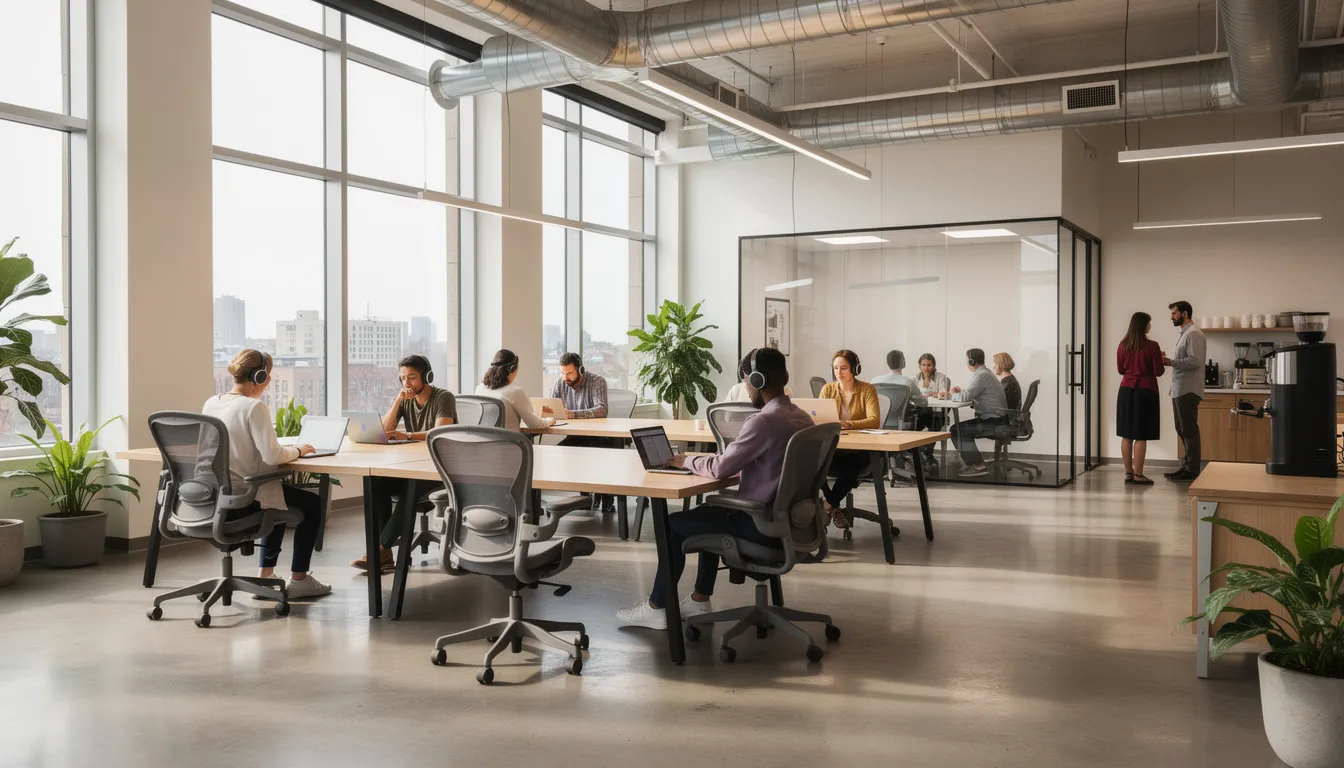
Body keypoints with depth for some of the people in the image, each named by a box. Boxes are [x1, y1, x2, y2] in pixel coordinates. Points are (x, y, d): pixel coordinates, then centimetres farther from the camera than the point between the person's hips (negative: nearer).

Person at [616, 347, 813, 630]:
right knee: (709, 511, 29)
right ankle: (700, 600, 31)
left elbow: (721, 468, -21)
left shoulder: (764, 420, -23)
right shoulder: (802, 418, 6)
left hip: (761, 523, -9)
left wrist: (687, 461, -2)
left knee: (674, 523, 7)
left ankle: (655, 608, 18)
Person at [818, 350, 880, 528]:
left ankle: (829, 506, -8)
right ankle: (834, 506, -8)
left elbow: (875, 421, -17)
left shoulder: (867, 389, -4)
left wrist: (848, 424, -34)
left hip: (858, 450, -3)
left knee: (850, 467, -36)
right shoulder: (827, 389, 6)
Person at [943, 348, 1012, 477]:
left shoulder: (981, 375, -18)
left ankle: (978, 465, -8)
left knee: (957, 430, -10)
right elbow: (972, 395, 22)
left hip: (993, 421, -10)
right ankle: (972, 462, 20)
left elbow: (965, 397, -24)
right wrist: (959, 392, 5)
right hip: (994, 419, 10)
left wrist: (953, 394, -4)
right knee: (963, 430, 20)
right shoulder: (984, 373, 16)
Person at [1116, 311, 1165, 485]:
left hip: (1126, 390, 5)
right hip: (1145, 392, -5)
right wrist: (1161, 361, 12)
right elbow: (1158, 372, -7)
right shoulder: (1152, 346, -11)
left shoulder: (1123, 345, 3)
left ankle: (1128, 473, 12)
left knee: (1126, 435, 8)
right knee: (1141, 436, -2)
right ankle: (1138, 475, 0)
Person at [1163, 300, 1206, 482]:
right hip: (1179, 390, 10)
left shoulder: (1193, 334, -12)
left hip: (1188, 391, -10)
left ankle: (1192, 470, 0)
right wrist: (1169, 360, 7)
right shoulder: (1185, 333, 19)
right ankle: (1187, 466, 20)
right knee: (1182, 430, 13)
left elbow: (1195, 361, -21)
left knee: (1189, 430, -5)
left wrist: (1171, 362, -20)